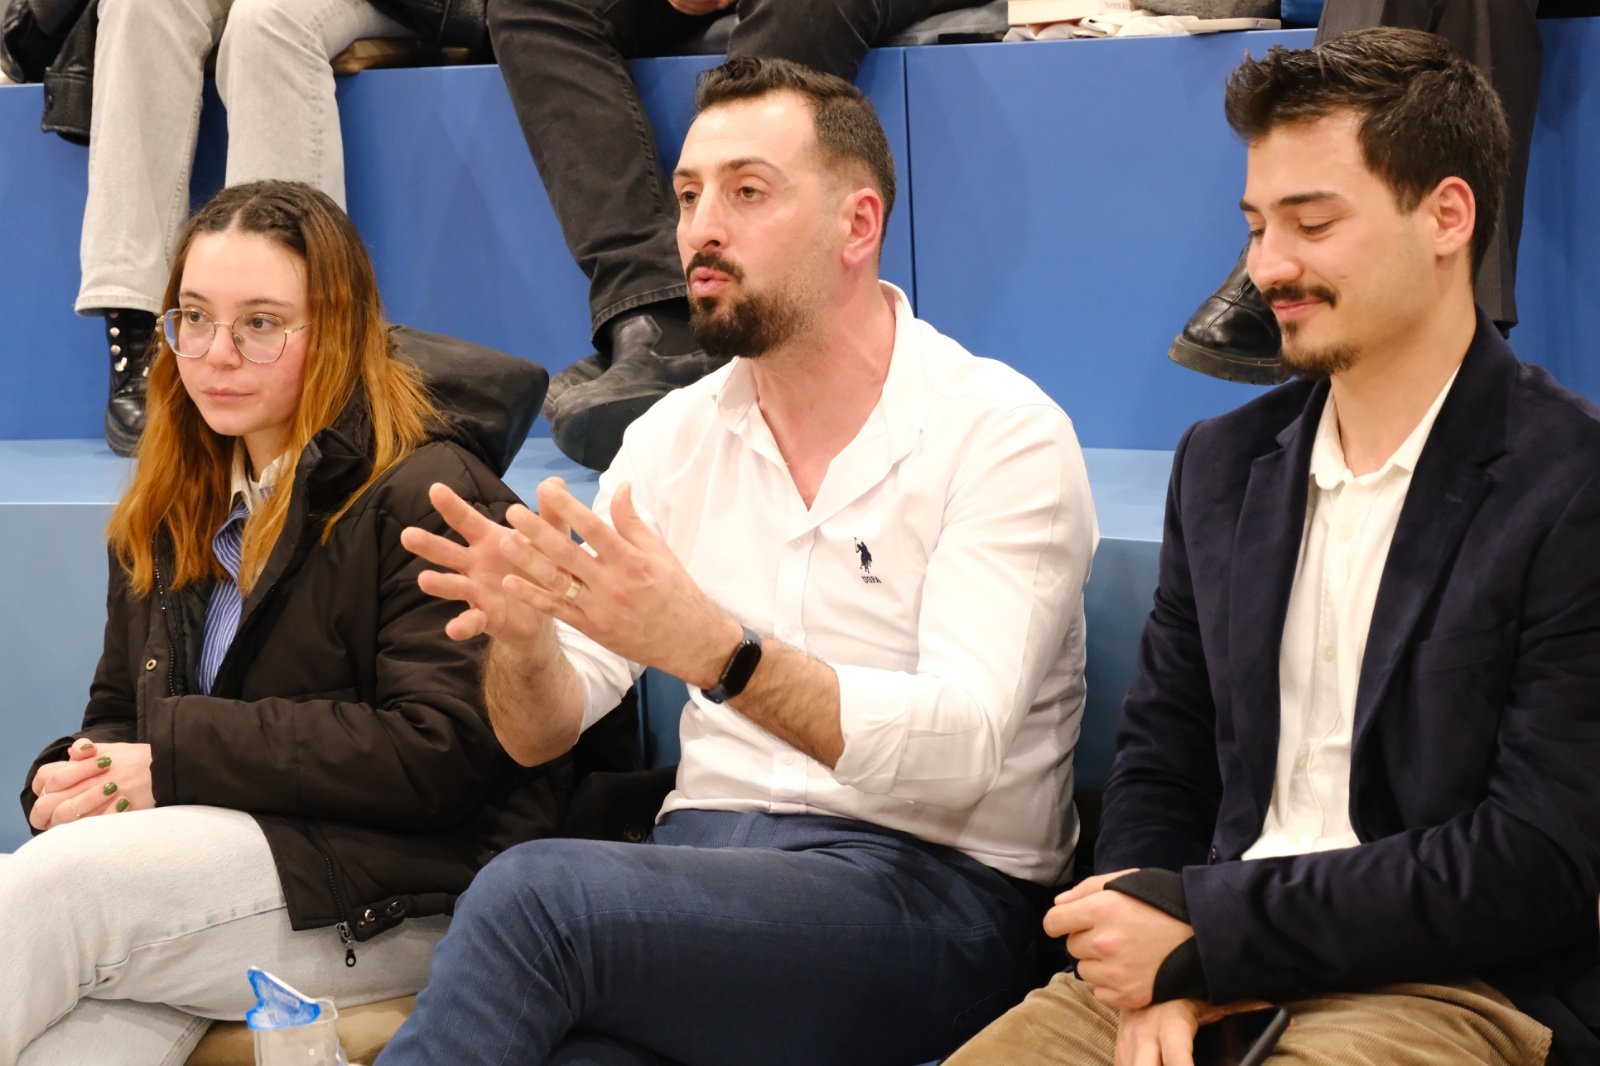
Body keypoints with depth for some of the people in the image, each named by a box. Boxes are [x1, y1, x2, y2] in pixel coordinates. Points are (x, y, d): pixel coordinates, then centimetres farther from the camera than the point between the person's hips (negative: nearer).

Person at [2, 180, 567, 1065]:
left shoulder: (429, 495, -5)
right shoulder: (168, 513, 21)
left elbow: (439, 753, -15)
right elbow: (119, 715, 24)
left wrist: (180, 757, -15)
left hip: (398, 894, -6)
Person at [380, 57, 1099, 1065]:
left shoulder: (1004, 434, -6)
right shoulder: (677, 436, 11)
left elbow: (960, 746, -19)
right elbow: (542, 734, 8)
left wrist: (714, 649, -32)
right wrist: (522, 631, -16)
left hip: (927, 884, -4)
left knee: (535, 893, -29)